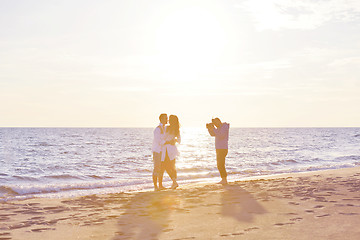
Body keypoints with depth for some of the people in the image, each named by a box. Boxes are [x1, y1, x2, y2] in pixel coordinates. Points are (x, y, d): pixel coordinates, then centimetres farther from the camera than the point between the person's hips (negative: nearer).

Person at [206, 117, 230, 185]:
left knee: (220, 165, -12)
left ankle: (224, 180, -10)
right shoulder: (219, 127, 15)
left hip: (223, 149, -10)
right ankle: (224, 179, 17)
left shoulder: (224, 126, -14)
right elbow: (213, 134, 17)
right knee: (220, 165, 12)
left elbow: (220, 135, -25)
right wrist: (209, 128, 3)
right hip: (219, 149, 10)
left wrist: (213, 128, -23)